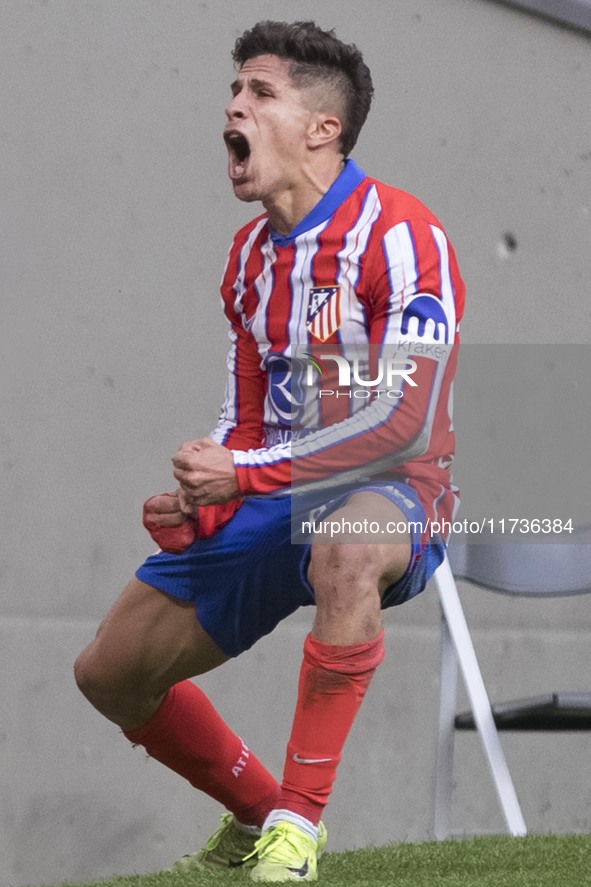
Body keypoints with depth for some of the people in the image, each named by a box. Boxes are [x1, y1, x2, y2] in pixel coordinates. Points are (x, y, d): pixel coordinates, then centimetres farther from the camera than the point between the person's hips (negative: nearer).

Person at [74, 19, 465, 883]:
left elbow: (402, 425, -24)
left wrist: (245, 473, -25)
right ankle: (256, 817, 29)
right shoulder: (251, 255, 10)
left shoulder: (399, 236, -16)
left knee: (342, 545, -44)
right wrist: (200, 501, -7)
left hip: (391, 495, -8)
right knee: (110, 672, 6)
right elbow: (245, 426, 15)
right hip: (274, 500, 8)